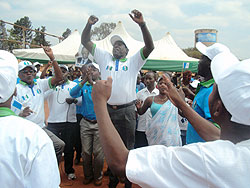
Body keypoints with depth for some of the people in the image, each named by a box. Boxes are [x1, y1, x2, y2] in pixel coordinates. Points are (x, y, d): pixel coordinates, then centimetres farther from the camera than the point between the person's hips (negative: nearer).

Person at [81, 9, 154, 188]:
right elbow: (85, 41, 11)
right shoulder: (105, 58, 13)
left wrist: (142, 24, -22)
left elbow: (150, 47, -9)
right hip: (107, 110, 3)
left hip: (126, 111, -2)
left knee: (128, 147, 7)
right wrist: (89, 25, -6)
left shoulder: (133, 61, 6)